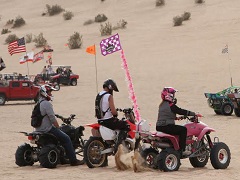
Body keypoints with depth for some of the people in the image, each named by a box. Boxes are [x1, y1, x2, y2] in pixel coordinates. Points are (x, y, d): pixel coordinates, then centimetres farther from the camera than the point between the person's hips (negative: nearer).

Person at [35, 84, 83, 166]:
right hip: (48, 129, -10)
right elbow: (52, 119, -19)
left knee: (62, 137, 29)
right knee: (66, 139, -5)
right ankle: (73, 160, -6)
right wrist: (58, 128, -6)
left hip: (39, 130, 10)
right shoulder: (47, 104, -17)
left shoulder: (38, 103, 14)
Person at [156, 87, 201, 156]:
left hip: (159, 127, 10)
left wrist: (176, 118, 28)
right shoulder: (171, 105, -13)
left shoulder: (162, 105, 16)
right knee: (183, 129, -9)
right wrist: (194, 114, -7)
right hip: (167, 127, -10)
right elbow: (181, 111, -13)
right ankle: (182, 150, -13)